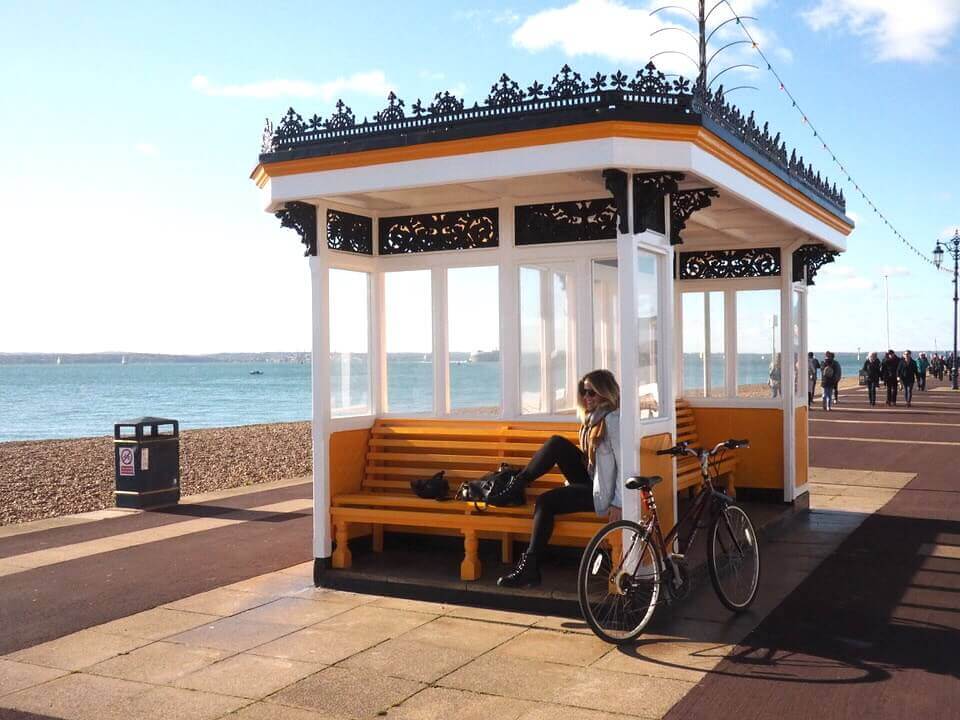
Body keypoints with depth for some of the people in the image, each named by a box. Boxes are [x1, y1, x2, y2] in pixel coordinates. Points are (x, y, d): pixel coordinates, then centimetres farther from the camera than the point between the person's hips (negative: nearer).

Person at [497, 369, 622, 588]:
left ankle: (530, 566, -14)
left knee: (546, 501, -19)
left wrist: (618, 503, -23)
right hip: (588, 480, 9)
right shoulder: (592, 417, 15)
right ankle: (517, 482, -5)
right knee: (557, 444, -8)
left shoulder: (613, 419, -15)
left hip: (601, 492, -9)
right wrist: (572, 480, 17)